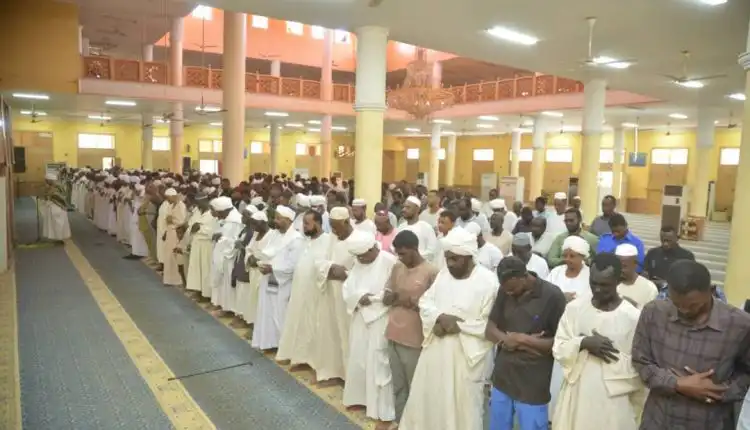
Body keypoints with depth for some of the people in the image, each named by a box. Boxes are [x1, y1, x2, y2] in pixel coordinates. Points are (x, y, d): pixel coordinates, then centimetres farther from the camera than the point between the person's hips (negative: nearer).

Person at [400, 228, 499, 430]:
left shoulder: (488, 281, -14)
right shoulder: (443, 274, 4)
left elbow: (489, 324, -16)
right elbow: (425, 302, 5)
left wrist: (458, 325, -19)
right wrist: (440, 317, -15)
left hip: (466, 352, -5)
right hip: (436, 347, 5)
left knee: (463, 403, 8)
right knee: (427, 395, 18)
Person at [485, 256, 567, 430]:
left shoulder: (553, 296, -14)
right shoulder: (504, 291, -1)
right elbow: (489, 329, 2)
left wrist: (523, 340, -16)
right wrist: (507, 339, -16)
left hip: (532, 387, -4)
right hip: (501, 379, 5)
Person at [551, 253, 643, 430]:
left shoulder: (633, 317, -12)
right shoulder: (574, 308, -3)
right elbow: (558, 349, -1)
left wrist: (612, 356, -19)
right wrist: (583, 343, -17)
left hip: (613, 400, -3)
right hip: (577, 394, 3)